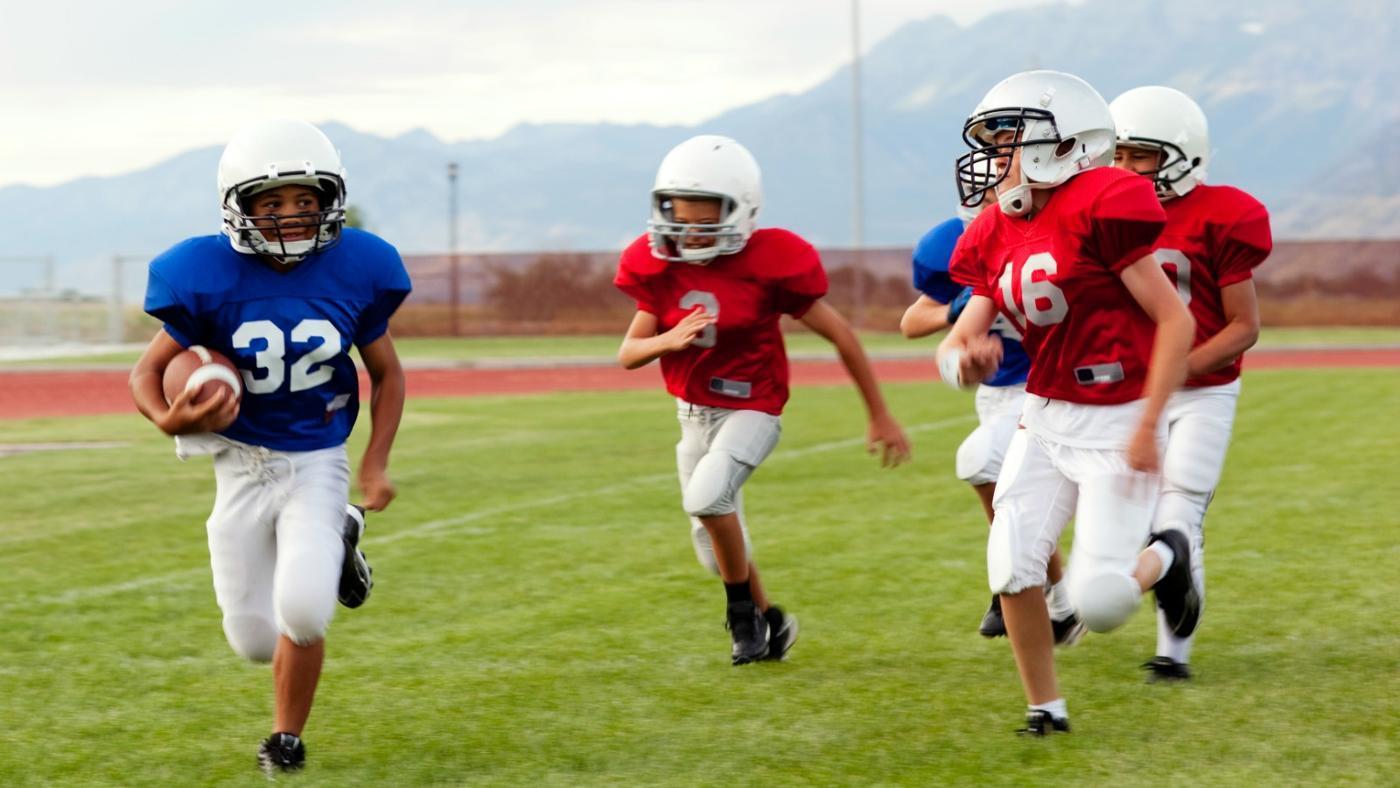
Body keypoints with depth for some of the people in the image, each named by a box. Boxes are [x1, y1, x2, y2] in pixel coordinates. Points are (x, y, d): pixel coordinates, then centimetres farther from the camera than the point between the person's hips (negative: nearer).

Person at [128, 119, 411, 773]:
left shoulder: (354, 272, -11)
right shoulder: (210, 279, -16)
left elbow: (386, 373, 6)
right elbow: (147, 372, -8)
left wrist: (376, 462, -4)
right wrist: (169, 420, -30)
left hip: (316, 464, -1)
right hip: (241, 466, 1)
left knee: (301, 610, -23)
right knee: (256, 641, 7)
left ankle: (287, 738, 8)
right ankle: (337, 539, 39)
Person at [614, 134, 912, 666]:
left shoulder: (767, 264, -21)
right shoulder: (661, 266, -8)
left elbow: (840, 335, -11)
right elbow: (628, 352, -3)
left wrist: (880, 417, -5)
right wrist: (669, 341, -27)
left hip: (752, 409, -5)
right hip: (694, 412, 5)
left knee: (707, 495, -29)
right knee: (713, 545, 10)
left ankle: (743, 611, -6)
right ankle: (769, 621, 36)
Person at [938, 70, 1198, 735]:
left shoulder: (1099, 208, -18)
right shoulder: (997, 237, 5)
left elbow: (1176, 322, -16)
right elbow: (959, 342, 6)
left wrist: (1147, 427, -17)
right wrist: (964, 358, -20)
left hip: (1115, 424, -7)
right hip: (1045, 417, 7)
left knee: (1096, 602, -9)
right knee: (1011, 568, -5)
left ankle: (1163, 561, 25)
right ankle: (1045, 707, 14)